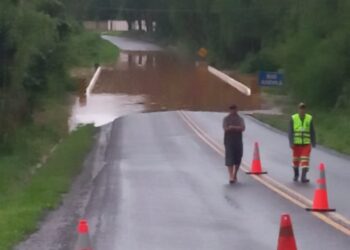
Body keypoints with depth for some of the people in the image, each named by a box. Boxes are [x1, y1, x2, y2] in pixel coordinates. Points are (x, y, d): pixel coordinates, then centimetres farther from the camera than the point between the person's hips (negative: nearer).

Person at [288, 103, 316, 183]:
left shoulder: (309, 118, 1)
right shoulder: (293, 118, -2)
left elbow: (312, 131, 7)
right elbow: (290, 132, -3)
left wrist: (313, 143, 8)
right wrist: (291, 143, -11)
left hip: (306, 143, 0)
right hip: (296, 143, 0)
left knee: (305, 160, -11)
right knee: (296, 159, 10)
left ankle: (303, 177, -13)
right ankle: (296, 175, 33)